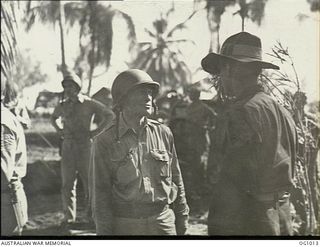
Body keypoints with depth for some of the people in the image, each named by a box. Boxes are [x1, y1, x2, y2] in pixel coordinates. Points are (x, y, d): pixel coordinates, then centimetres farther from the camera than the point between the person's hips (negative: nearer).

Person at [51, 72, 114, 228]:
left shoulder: (88, 103, -4)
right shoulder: (63, 105, 9)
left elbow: (109, 116, -5)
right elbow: (54, 118, 31)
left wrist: (95, 132, -8)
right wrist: (60, 131, 13)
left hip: (84, 146, -3)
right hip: (67, 147, 3)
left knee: (89, 182, 3)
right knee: (67, 184, 3)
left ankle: (90, 215, 15)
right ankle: (69, 217, 11)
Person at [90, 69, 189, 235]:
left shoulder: (163, 133, 3)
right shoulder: (105, 142, -5)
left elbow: (176, 180, 10)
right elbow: (100, 192, -3)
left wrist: (181, 219, 11)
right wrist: (105, 232, -4)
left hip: (163, 221, 2)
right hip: (124, 225, -2)